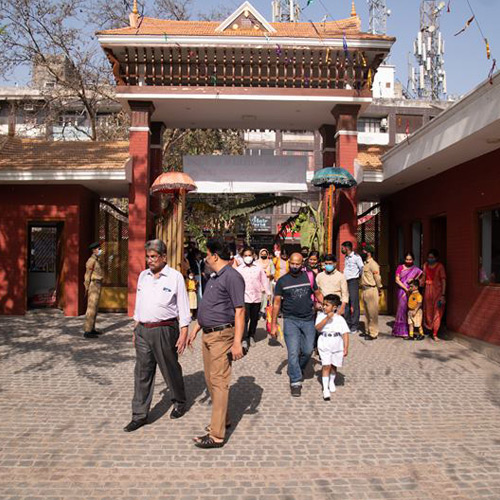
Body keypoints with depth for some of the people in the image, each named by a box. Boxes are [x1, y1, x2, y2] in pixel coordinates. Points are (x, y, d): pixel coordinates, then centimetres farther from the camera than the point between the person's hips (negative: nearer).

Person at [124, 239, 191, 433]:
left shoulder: (175, 277, -6)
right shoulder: (143, 276, 10)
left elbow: (183, 308, -6)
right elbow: (139, 305, 17)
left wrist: (183, 334, -11)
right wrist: (136, 329, 15)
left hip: (164, 330, -5)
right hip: (143, 330, 5)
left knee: (171, 370, 10)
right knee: (142, 373, 6)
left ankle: (180, 403, 32)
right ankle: (140, 415, 15)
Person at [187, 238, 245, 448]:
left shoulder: (232, 277, -16)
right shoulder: (214, 277, 15)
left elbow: (239, 311, -20)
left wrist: (237, 342, -24)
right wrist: (195, 329, 22)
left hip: (222, 336, -10)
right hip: (208, 335, 10)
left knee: (219, 382, -6)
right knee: (210, 380, 17)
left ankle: (216, 435, 0)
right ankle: (222, 419, 34)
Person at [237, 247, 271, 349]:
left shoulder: (258, 268, 7)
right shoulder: (239, 269, 0)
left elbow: (264, 280, 11)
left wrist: (268, 292, 10)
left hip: (257, 298, 3)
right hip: (245, 298, -3)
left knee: (254, 319, 12)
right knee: (245, 319, -10)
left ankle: (251, 336, 30)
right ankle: (245, 340, -7)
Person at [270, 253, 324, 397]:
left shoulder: (309, 277, 4)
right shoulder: (282, 281, 0)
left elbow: (318, 294, 13)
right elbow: (277, 303, 2)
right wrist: (274, 324, 0)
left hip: (308, 319, 2)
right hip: (291, 320, -2)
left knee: (308, 350, 6)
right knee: (293, 352, -6)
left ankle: (297, 369, 34)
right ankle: (295, 382, 7)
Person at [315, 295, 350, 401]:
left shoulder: (340, 319, -2)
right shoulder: (321, 316, -1)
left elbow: (345, 333, -3)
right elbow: (318, 328, -15)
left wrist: (346, 348, -8)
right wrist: (327, 318, -23)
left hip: (337, 345, 1)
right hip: (324, 345, -1)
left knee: (333, 365, 16)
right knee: (326, 366, -6)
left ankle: (332, 381, 43)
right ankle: (325, 389, -2)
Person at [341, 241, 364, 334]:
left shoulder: (356, 257, -8)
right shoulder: (346, 257, 17)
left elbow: (362, 269, -13)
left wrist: (357, 276, -2)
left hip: (353, 282, -8)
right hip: (346, 282, 8)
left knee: (354, 304, -6)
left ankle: (354, 326, -2)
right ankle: (347, 324, 16)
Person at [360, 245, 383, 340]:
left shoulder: (373, 264, -14)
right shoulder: (365, 263, 13)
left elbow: (377, 278, -14)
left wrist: (379, 290, -9)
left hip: (371, 290, -10)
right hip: (365, 290, 10)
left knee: (372, 313, -3)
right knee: (367, 313, 17)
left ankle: (373, 333, 3)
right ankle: (368, 331, 28)